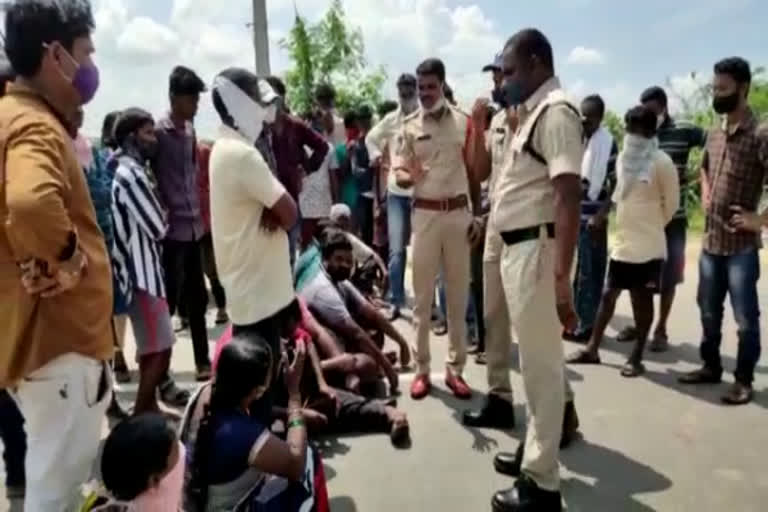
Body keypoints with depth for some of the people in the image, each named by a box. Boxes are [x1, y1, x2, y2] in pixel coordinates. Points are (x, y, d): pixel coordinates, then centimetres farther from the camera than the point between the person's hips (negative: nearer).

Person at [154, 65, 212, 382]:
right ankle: (162, 379, 6)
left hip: (194, 227, 7)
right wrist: (162, 217, -13)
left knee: (198, 299, 14)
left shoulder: (190, 130, 14)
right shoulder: (159, 133, -9)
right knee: (169, 303, -3)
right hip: (172, 230, -7)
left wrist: (200, 214, 14)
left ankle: (203, 363, 26)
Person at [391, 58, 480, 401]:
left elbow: (473, 171, 8)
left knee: (458, 294, 6)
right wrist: (409, 176, -25)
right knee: (423, 295, 3)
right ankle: (422, 369, 12)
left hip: (459, 212, 1)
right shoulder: (409, 126, 1)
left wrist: (478, 215, 4)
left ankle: (455, 368, 16)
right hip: (425, 214, -1)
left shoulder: (464, 122, 4)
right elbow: (399, 175, -2)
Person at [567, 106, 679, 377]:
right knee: (608, 295, 11)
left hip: (647, 246, -6)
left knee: (642, 300, 4)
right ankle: (592, 349, 21)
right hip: (621, 242, 7)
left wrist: (651, 226, 6)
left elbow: (671, 202, -5)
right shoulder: (623, 158, 8)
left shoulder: (661, 162, -13)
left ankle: (637, 358, 15)